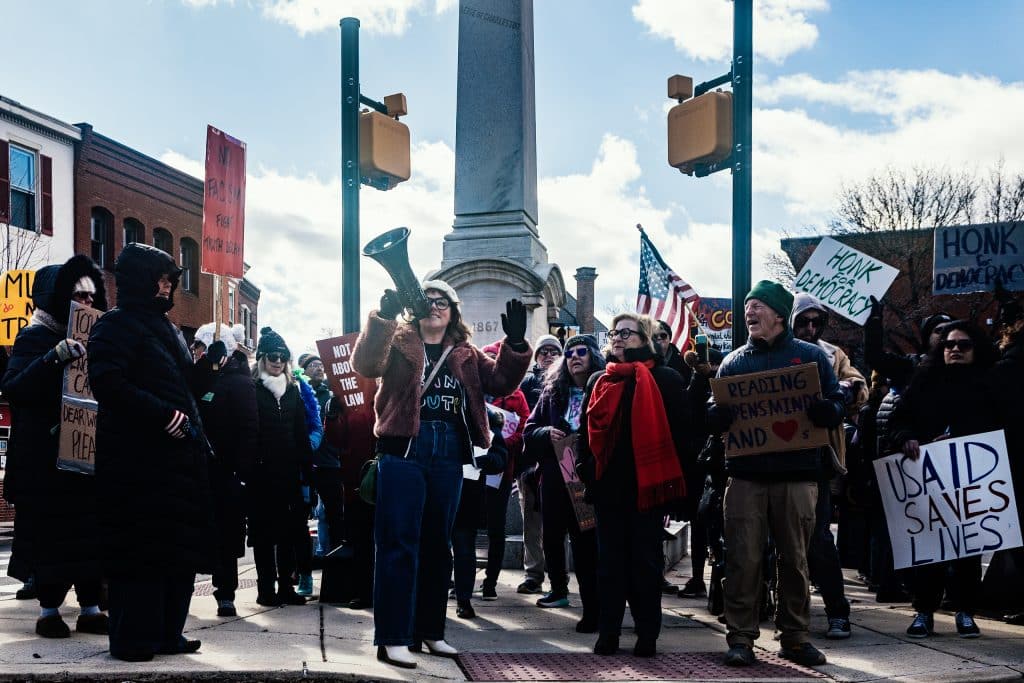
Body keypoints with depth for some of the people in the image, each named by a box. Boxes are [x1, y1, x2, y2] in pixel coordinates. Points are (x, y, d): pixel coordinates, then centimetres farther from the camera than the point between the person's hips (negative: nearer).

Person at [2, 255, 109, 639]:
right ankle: (49, 610, 8)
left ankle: (90, 608, 8)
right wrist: (55, 357, -29)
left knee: (91, 531, 3)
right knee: (50, 532, -2)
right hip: (48, 456, -5)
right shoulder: (36, 337, -2)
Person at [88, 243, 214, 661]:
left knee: (180, 547, 10)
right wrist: (164, 415, -21)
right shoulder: (116, 325, -6)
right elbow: (108, 384, -20)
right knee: (140, 549, -5)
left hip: (177, 455, 9)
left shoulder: (166, 329, 21)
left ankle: (167, 634, 19)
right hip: (138, 459, -9)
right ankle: (133, 639, 4)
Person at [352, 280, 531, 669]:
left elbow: (500, 382, 8)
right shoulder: (398, 342, 5)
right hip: (403, 449, -5)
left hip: (448, 454, 5)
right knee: (398, 543, -5)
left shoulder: (466, 354, 17)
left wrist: (515, 345, -6)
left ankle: (429, 630, 24)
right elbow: (365, 365, -14)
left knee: (437, 544, 12)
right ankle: (392, 638, 0)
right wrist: (383, 317, -26)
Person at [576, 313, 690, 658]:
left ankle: (647, 633, 13)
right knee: (610, 558, 7)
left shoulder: (666, 379, -1)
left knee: (646, 559, 5)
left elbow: (678, 431, -4)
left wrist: (671, 481, -8)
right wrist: (585, 472, 5)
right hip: (607, 483, 4)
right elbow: (586, 429, 14)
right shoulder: (599, 380, 12)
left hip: (647, 483, -3)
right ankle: (608, 631, 14)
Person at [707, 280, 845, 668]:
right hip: (746, 475, 1)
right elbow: (713, 420, 11)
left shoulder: (811, 356, 7)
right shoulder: (733, 361, 12)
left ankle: (795, 637, 18)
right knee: (744, 559, -1)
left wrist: (819, 410, -20)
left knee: (795, 559, 7)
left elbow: (837, 409, 3)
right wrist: (722, 411, -12)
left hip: (797, 475, -1)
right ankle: (740, 637, 7)